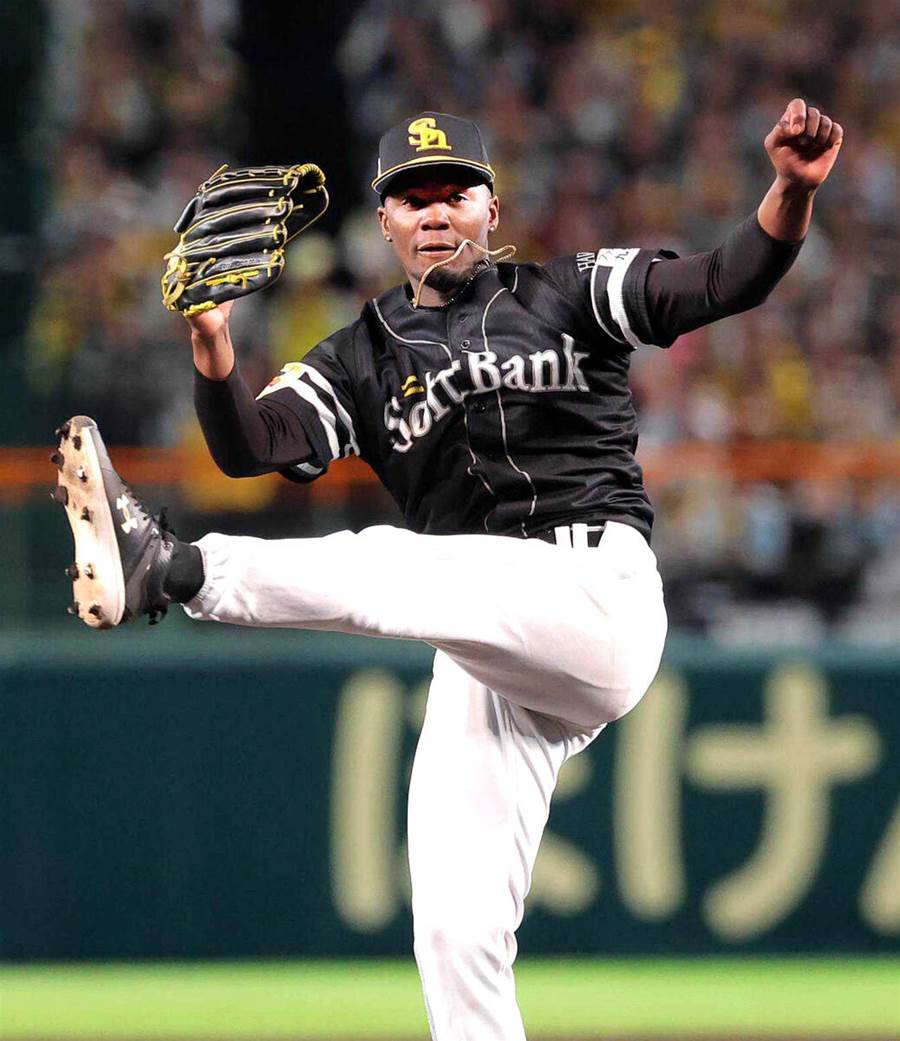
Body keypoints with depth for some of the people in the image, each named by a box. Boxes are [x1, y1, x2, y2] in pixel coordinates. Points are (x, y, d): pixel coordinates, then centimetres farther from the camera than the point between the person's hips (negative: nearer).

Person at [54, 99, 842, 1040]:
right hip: (485, 662, 5)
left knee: (389, 567, -31)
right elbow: (248, 447, 1)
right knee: (455, 935, -3)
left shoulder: (569, 294, 10)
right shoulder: (359, 361, 17)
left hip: (600, 599, -5)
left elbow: (727, 283, -2)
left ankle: (169, 570, -40)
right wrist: (211, 343, -18)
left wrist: (791, 191, -22)